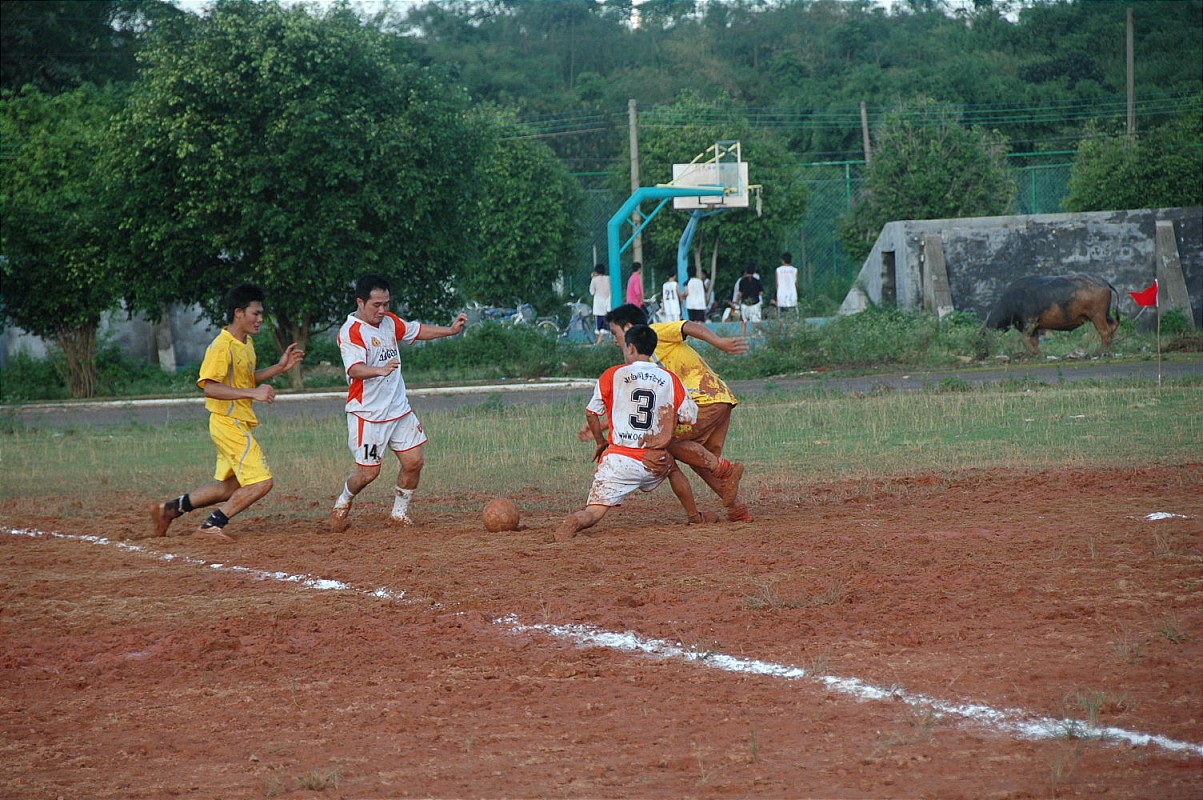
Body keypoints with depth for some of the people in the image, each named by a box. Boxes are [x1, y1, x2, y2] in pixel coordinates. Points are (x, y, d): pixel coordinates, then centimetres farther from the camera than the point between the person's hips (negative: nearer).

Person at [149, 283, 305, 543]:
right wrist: (253, 393, -31)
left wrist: (279, 367, 12)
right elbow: (210, 387, -28)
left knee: (229, 487, 18)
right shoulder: (222, 346, -19)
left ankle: (170, 509, 25)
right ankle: (211, 526, -6)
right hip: (228, 423, -10)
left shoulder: (247, 343, 12)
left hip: (239, 424, 10)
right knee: (260, 483, -14)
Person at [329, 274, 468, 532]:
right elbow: (355, 369, -32)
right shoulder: (350, 332, -17)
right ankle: (342, 504, 25)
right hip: (367, 414, -7)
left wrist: (450, 330, 10)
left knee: (414, 461, 0)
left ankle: (399, 512, 17)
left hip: (399, 409, 7)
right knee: (369, 471, -3)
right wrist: (380, 370, -51)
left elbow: (417, 331, 24)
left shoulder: (390, 322, 8)